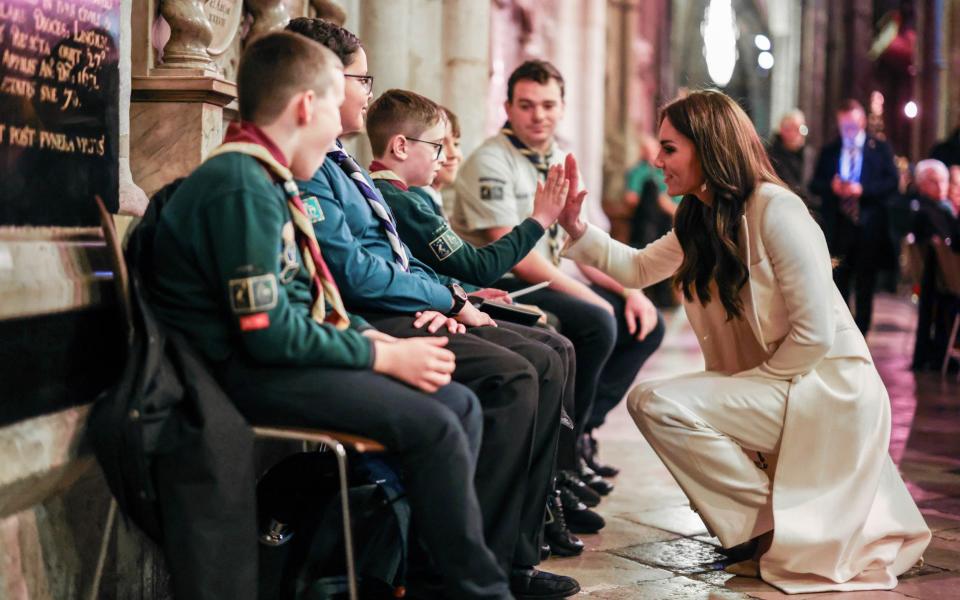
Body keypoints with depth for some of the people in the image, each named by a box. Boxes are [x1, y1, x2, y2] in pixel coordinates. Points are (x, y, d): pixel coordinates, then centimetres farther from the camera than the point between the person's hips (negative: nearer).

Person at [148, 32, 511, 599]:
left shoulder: (264, 179, 15)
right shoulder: (243, 187, -18)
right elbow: (268, 333, -22)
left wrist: (372, 337, 5)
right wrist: (382, 355, -14)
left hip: (290, 355, 10)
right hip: (254, 374, -10)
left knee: (461, 404, 3)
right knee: (433, 426, -21)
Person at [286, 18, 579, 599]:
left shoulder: (342, 165, 21)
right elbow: (353, 273, -19)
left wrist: (446, 300, 0)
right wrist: (447, 296, -9)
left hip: (404, 310, 10)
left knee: (543, 363, 1)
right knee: (510, 376, -24)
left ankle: (516, 553, -1)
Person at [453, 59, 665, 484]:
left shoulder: (562, 162, 12)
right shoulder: (490, 162, -13)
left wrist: (630, 290, -3)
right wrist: (589, 297, -19)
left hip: (547, 282, 9)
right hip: (500, 289, -9)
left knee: (646, 323, 4)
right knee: (596, 323, -29)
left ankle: (580, 429, 6)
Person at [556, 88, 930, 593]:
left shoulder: (775, 211, -21)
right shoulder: (700, 220, 6)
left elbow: (814, 333, -22)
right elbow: (636, 268, 16)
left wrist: (749, 382, -13)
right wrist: (576, 227, 4)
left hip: (827, 389, -9)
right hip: (767, 384, 9)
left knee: (657, 403, -20)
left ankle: (773, 521, -5)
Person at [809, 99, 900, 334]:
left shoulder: (880, 149, 3)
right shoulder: (828, 151, 11)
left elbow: (893, 182, -5)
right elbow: (814, 185, 8)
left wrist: (863, 189, -18)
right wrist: (831, 186, -14)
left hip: (868, 224, -2)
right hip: (837, 224, 2)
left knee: (865, 281, 6)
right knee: (838, 279, 5)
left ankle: (861, 331, 15)